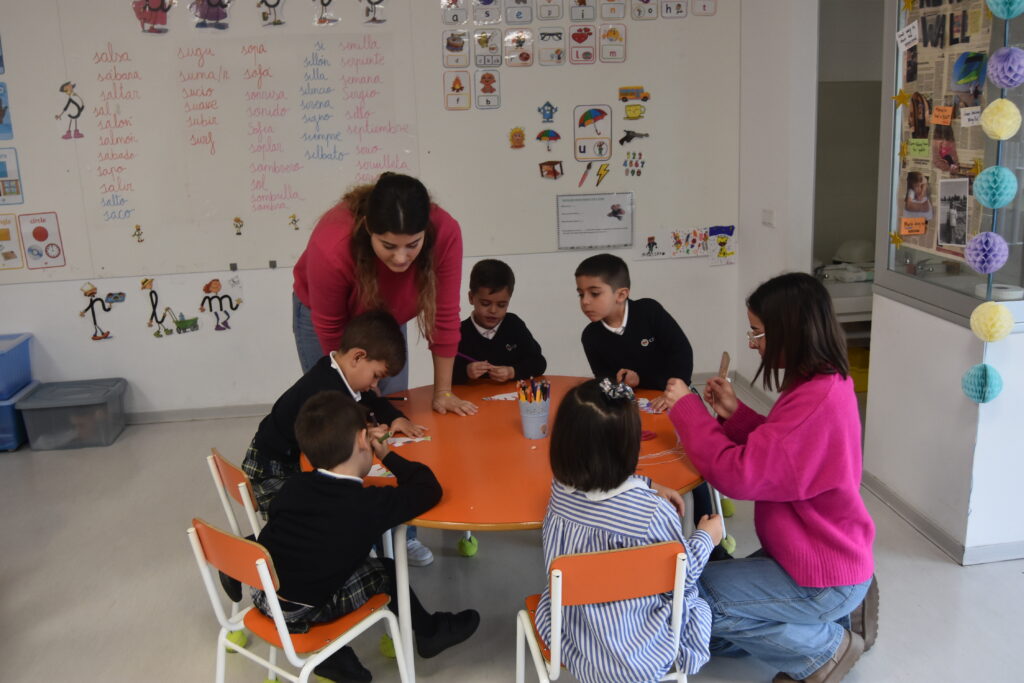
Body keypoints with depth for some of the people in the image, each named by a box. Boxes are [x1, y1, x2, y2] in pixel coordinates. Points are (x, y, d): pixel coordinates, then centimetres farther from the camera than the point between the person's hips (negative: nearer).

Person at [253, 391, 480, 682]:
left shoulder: (294, 486, -5)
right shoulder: (371, 505, -19)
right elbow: (430, 489, -8)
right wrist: (386, 454, 2)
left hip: (261, 594, 6)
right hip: (302, 613, -5)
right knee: (385, 572, 10)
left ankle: (331, 654, 21)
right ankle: (430, 631, 30)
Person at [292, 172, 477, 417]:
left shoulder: (445, 233, -33)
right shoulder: (332, 249, -38)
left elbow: (444, 316, -21)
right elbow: (330, 329, -22)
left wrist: (442, 392, -14)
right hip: (323, 312, -2)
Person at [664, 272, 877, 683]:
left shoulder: (817, 399, -30)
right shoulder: (825, 383, 2)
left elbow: (739, 475, -31)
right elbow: (774, 451, 13)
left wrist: (686, 408, -20)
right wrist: (735, 414, -2)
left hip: (821, 579, -9)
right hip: (818, 557, 10)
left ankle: (824, 650, 2)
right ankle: (839, 615, 15)